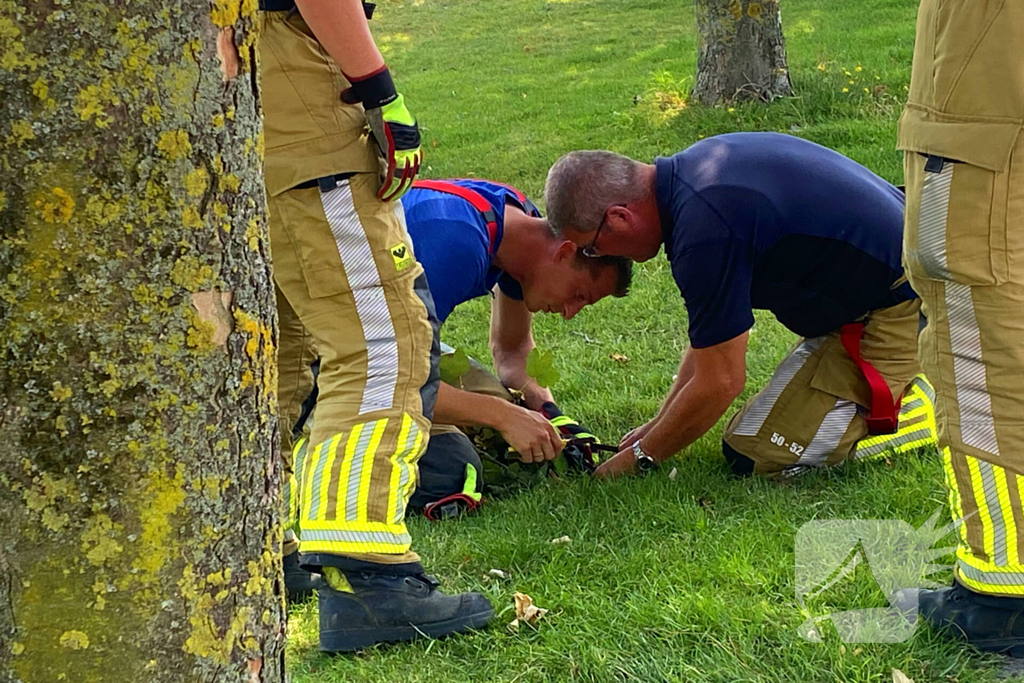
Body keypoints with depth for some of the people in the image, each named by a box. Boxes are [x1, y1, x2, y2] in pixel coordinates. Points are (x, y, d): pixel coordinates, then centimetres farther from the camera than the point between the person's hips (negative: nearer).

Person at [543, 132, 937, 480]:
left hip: (890, 315, -10)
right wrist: (660, 424, 19)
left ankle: (921, 412, -2)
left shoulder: (704, 229, -26)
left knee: (752, 455, -6)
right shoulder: (693, 169, 5)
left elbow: (720, 383, -17)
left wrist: (639, 458, -2)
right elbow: (715, 331, 16)